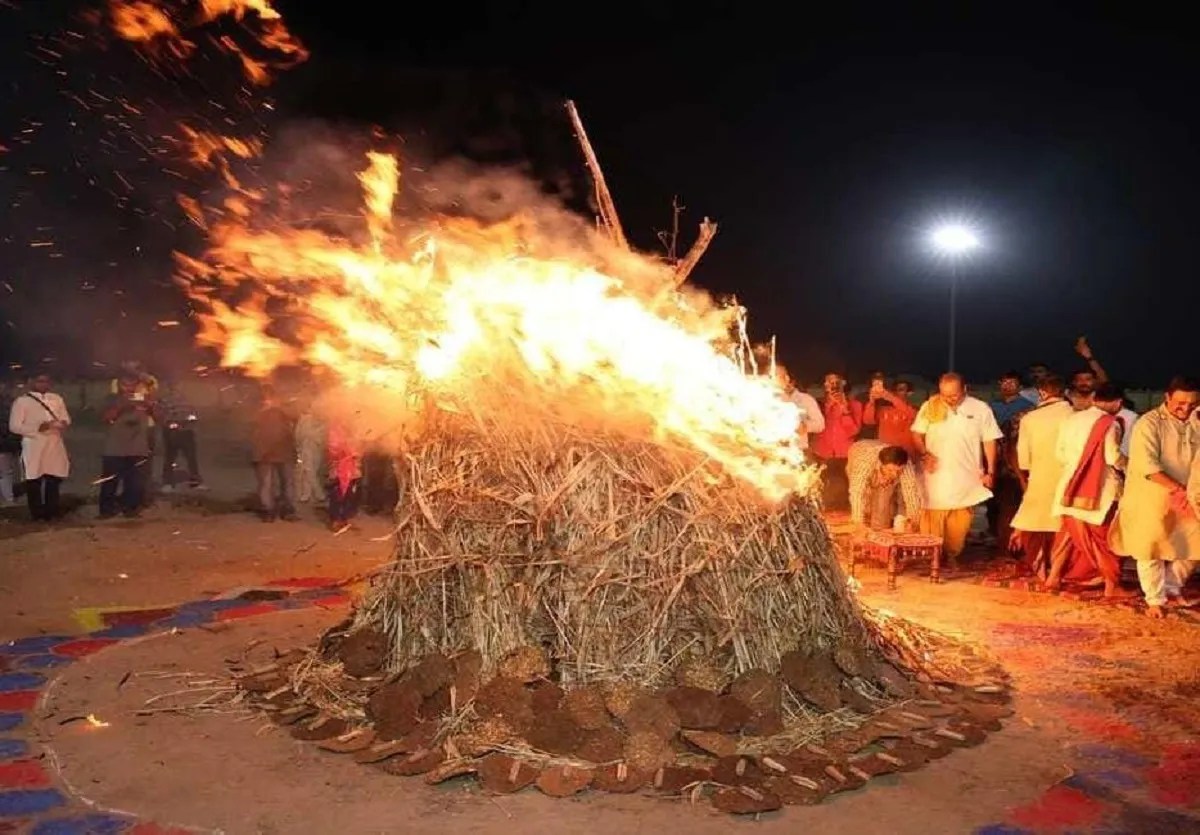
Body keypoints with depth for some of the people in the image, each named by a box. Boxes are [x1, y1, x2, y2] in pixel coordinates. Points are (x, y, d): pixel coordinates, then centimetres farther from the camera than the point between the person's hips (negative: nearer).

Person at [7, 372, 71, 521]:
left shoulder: (57, 399, 10)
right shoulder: (21, 401, -5)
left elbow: (66, 418, 15)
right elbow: (14, 426, -9)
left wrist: (63, 424, -10)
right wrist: (38, 427, -20)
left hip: (55, 445, 4)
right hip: (34, 446, -4)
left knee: (54, 481, 10)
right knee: (34, 482, 4)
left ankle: (52, 513, 22)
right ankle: (38, 514, 16)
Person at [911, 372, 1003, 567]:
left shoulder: (980, 409, -1)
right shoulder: (930, 406, -1)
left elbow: (989, 442, 2)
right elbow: (917, 434, 5)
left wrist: (990, 472, 0)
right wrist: (924, 454, -12)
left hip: (966, 476, 0)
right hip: (936, 476, 0)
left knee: (960, 521, 5)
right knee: (932, 519, 0)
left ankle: (952, 555, 20)